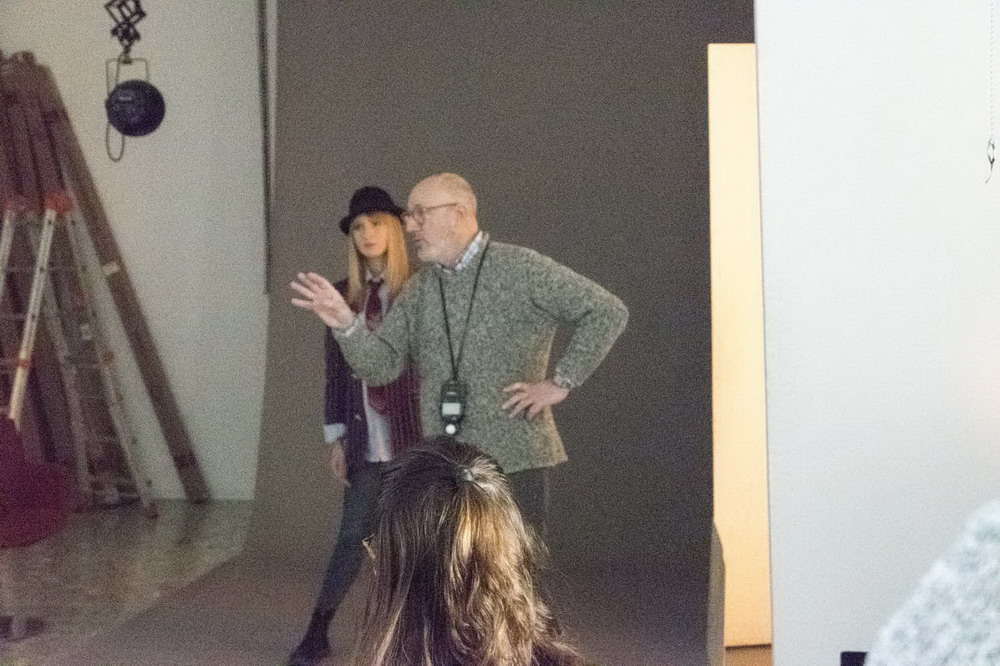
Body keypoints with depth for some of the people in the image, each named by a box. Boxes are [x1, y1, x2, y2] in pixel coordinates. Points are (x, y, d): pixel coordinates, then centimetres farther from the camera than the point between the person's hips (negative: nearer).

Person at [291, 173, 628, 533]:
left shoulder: (522, 269, -6)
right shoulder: (418, 289, 12)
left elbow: (608, 311, -8)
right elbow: (382, 364, 7)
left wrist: (561, 381, -11)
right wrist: (346, 324, -11)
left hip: (514, 462, -6)